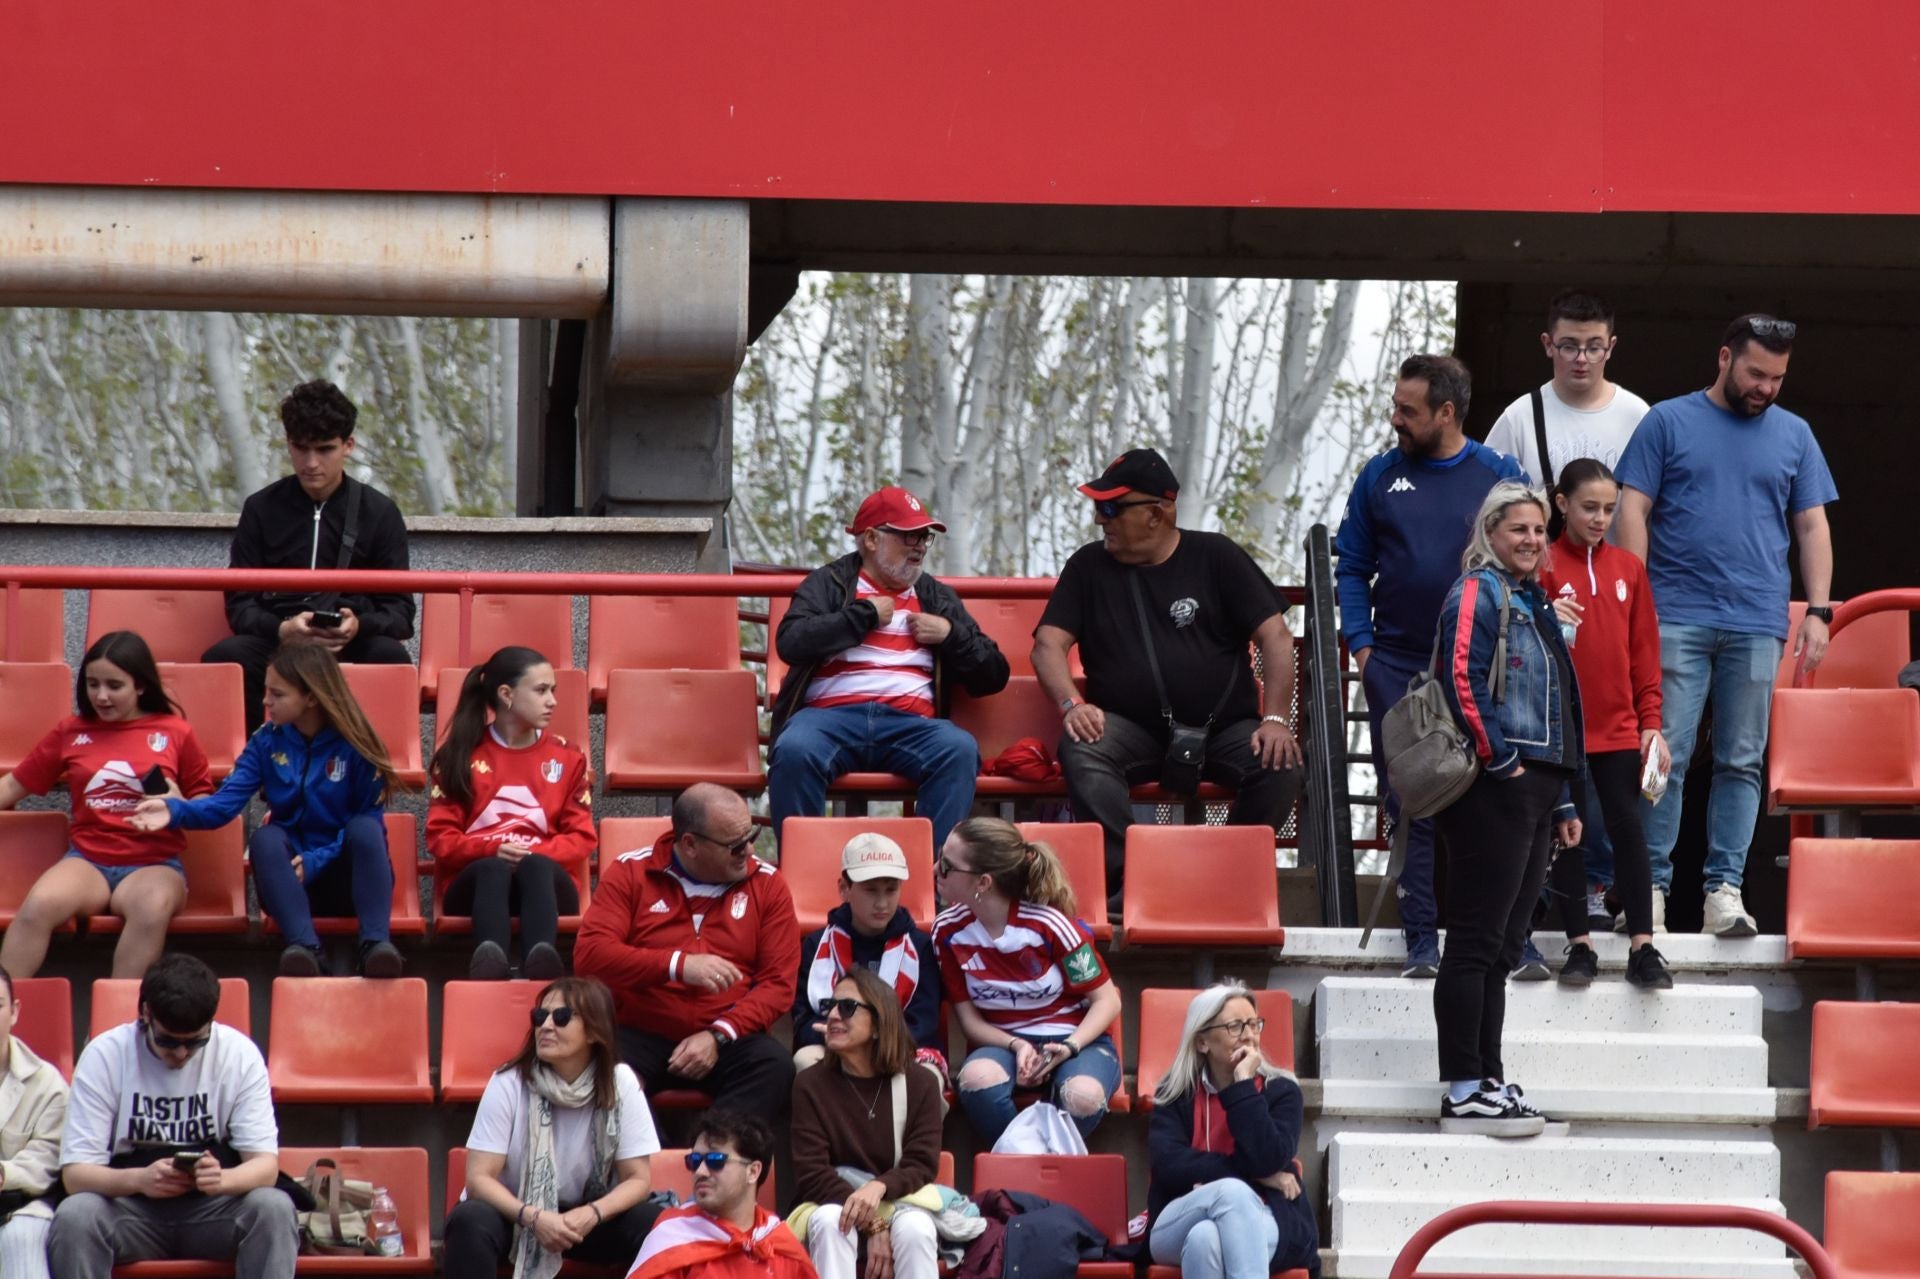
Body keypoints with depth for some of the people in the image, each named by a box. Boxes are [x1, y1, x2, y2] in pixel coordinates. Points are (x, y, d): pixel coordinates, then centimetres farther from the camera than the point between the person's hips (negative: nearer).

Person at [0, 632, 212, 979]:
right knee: (38, 905, -33)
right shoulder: (70, 731, 12)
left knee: (153, 909, -39)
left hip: (154, 863, -2)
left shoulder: (175, 731, 5)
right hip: (88, 859, 2)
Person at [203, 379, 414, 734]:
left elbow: (400, 611, 7)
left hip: (352, 643, 0)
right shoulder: (262, 509, 11)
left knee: (391, 657, -35)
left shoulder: (380, 513, 10)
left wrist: (360, 626, -18)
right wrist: (282, 631, -17)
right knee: (224, 658, -33)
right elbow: (240, 605, 7)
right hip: (275, 640, 0)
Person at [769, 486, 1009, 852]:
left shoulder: (937, 597, 26)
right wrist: (866, 614, 3)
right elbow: (791, 643, -5)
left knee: (960, 750, -31)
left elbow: (993, 677, 23)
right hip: (831, 713, -2)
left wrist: (950, 634, 7)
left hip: (911, 723, 2)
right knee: (794, 751, -36)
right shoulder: (829, 583, 17)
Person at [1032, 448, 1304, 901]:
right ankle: (1126, 878, -36)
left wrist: (1276, 719, -12)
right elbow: (1049, 644, 3)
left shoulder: (1216, 558, 7)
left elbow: (1276, 637, 2)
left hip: (1224, 728, 0)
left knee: (1281, 769, -30)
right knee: (1080, 751, -33)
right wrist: (1071, 705, -18)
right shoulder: (1089, 566, 11)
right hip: (1133, 729, 0)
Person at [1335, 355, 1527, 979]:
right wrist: (1360, 642, 0)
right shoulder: (1381, 477, 7)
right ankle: (1422, 939, 6)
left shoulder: (1498, 475, 3)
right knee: (1411, 809, 1)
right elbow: (1351, 567, 11)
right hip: (1397, 668, 2)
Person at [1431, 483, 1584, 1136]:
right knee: (1476, 944, -9)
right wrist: (1502, 759, -16)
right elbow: (1462, 682, -18)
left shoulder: (1533, 602, 22)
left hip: (1533, 792, 9)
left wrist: (1562, 801, 23)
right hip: (1492, 793, -9)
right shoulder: (1476, 594, -6)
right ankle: (1465, 1091, -10)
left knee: (1501, 947, 11)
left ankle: (1488, 1083, 14)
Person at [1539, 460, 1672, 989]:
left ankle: (1643, 947, 2)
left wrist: (1651, 722, 6)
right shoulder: (1545, 567, -2)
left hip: (1619, 728, 2)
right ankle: (1579, 946, 11)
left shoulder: (1628, 569, 8)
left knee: (1628, 830, 0)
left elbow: (1645, 651, 11)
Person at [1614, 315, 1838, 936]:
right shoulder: (1669, 422, 5)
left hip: (1758, 623, 3)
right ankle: (1651, 884, -2)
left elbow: (1812, 527, 14)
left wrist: (1818, 610, 3)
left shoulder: (1793, 435, 13)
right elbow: (1633, 511, 2)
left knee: (1741, 762, 2)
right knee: (1666, 756, -6)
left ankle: (1725, 887, 4)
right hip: (1677, 618, -2)